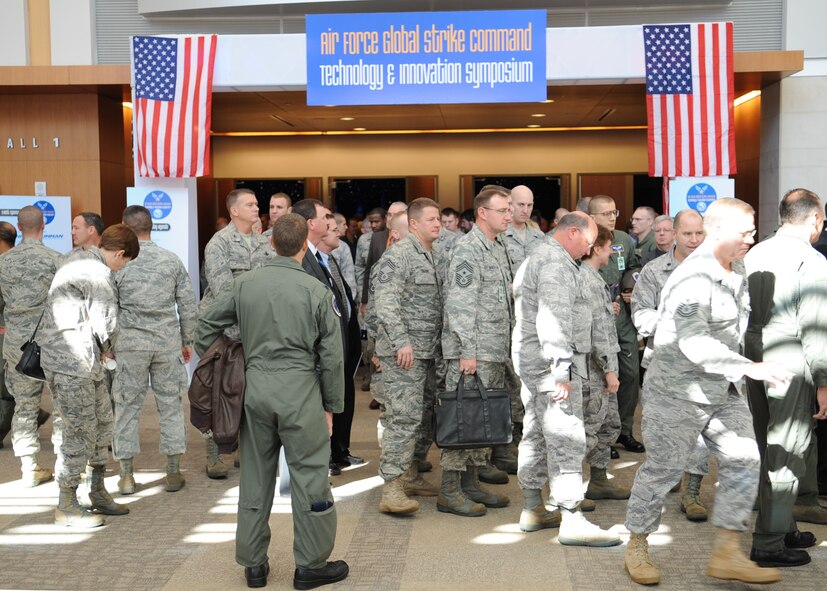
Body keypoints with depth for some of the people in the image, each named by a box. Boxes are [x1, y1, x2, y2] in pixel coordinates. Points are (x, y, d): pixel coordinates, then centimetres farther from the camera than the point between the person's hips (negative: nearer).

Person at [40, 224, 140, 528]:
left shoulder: (77, 266, 18)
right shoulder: (98, 273, -14)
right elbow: (105, 323, -14)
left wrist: (102, 348, 14)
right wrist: (106, 348, 6)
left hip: (85, 362, 10)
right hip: (71, 365, -10)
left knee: (102, 422, 15)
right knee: (78, 432, -4)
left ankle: (97, 492, 27)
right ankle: (66, 505, 5)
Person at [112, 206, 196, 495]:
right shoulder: (172, 260, 2)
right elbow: (187, 304, 4)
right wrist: (187, 340, 14)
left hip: (130, 343, -1)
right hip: (168, 341, 1)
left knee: (127, 406, 7)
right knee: (171, 404, 8)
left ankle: (126, 475, 12)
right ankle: (173, 472, 13)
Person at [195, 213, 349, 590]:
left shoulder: (245, 283, 2)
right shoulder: (316, 291, -7)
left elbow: (207, 323, 10)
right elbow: (331, 355, -4)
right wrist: (331, 405, 6)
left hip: (255, 389, 4)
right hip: (299, 391, -4)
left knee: (254, 478, 14)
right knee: (309, 477, 6)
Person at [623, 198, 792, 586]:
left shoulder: (738, 270, 7)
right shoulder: (694, 278, -23)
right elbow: (695, 343, -35)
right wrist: (750, 368, -39)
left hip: (723, 392, 9)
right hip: (678, 391, -8)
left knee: (743, 461, 3)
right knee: (663, 470, 3)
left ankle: (725, 555, 13)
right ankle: (636, 549, 21)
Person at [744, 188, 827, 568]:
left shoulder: (753, 255, 8)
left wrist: (748, 362, 17)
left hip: (753, 361, 7)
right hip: (791, 366, -7)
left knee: (769, 450, 17)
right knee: (787, 454, 1)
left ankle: (782, 529, 32)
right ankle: (769, 543, 6)